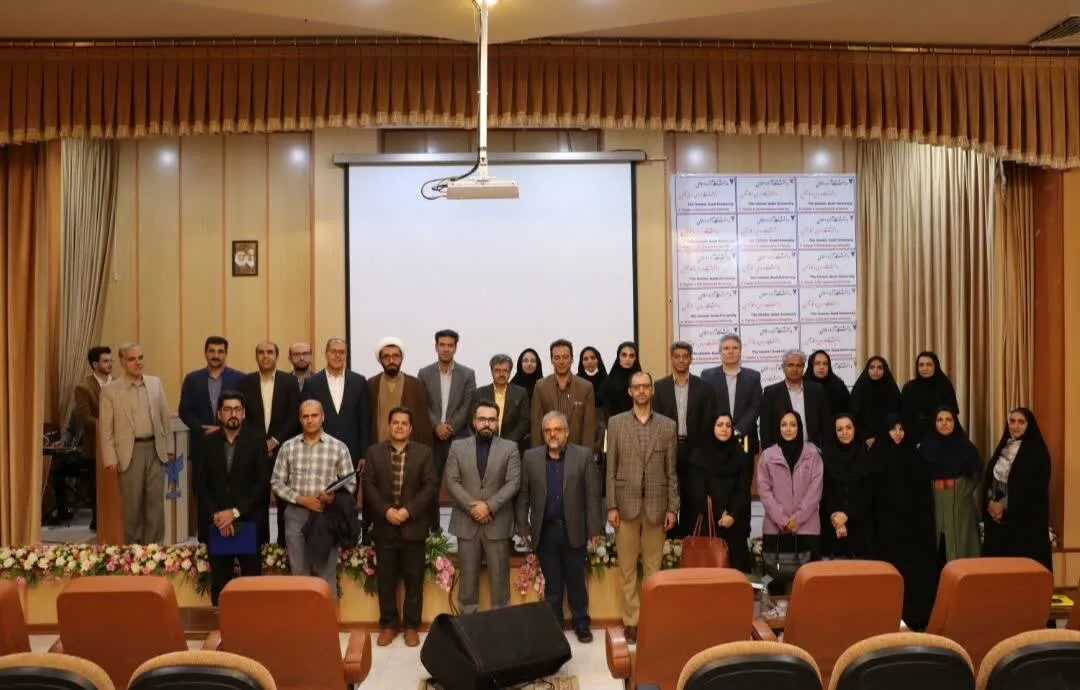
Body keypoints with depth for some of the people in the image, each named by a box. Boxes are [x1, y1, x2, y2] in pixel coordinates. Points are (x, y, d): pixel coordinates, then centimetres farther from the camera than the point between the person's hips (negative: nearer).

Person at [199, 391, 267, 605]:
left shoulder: (256, 440, 0)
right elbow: (202, 485, 5)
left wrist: (235, 512, -12)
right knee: (219, 583, 5)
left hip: (249, 523, -2)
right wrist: (216, 514, -8)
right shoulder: (208, 442, 7)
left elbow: (262, 483, -6)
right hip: (217, 524, 2)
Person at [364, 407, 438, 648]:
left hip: (413, 526, -1)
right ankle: (388, 624, 19)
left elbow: (430, 485, -4)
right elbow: (369, 485, -1)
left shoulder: (424, 452, 1)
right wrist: (386, 511, -14)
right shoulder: (374, 452, 5)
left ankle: (412, 626, 15)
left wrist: (408, 510, -14)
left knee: (414, 579, 5)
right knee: (386, 579, 8)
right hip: (384, 526, 1)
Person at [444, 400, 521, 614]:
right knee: (468, 574, 8)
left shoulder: (510, 448, 3)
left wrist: (489, 506, -15)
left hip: (498, 522, -1)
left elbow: (513, 483, -5)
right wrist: (472, 506, -13)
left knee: (499, 575, 4)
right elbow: (452, 482, -1)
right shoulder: (458, 447, 6)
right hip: (466, 521, 1)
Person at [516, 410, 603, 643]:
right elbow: (523, 495, 4)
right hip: (544, 531, 1)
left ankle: (581, 624, 24)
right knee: (552, 583, 10)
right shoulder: (530, 457, 3)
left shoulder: (584, 456, -2)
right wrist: (524, 528, 0)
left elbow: (593, 495, -3)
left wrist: (595, 529, -7)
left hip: (574, 530, -1)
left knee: (576, 580, 10)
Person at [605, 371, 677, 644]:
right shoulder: (616, 423, 3)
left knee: (653, 567, 6)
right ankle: (631, 621, 13)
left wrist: (672, 508, 0)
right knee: (627, 567, 5)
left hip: (656, 505, 0)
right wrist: (611, 506, -4)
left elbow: (671, 471, 5)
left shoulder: (667, 425, 5)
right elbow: (611, 468, 1)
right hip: (626, 504, 0)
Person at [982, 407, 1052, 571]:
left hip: (1025, 518, -6)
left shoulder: (1037, 451, -6)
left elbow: (1034, 486, -14)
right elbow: (988, 477, 11)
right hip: (997, 515, 6)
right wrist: (991, 503, -6)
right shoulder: (1003, 447, 13)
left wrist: (1004, 506, -13)